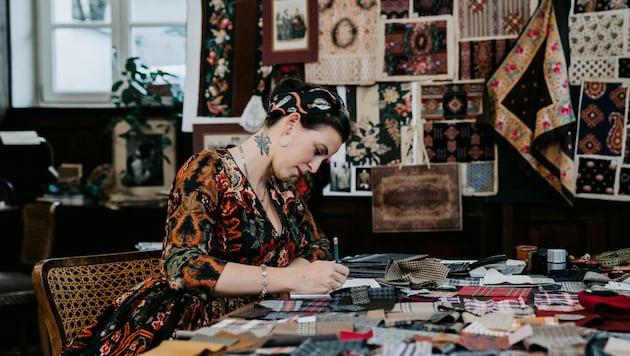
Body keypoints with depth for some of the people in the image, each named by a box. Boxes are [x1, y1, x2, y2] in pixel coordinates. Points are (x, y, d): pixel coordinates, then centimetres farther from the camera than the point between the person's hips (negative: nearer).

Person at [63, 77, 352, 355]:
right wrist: (291, 279, -26)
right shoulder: (207, 171, -10)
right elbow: (182, 265, -21)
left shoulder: (282, 189, 13)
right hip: (187, 323, -7)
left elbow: (318, 247, 20)